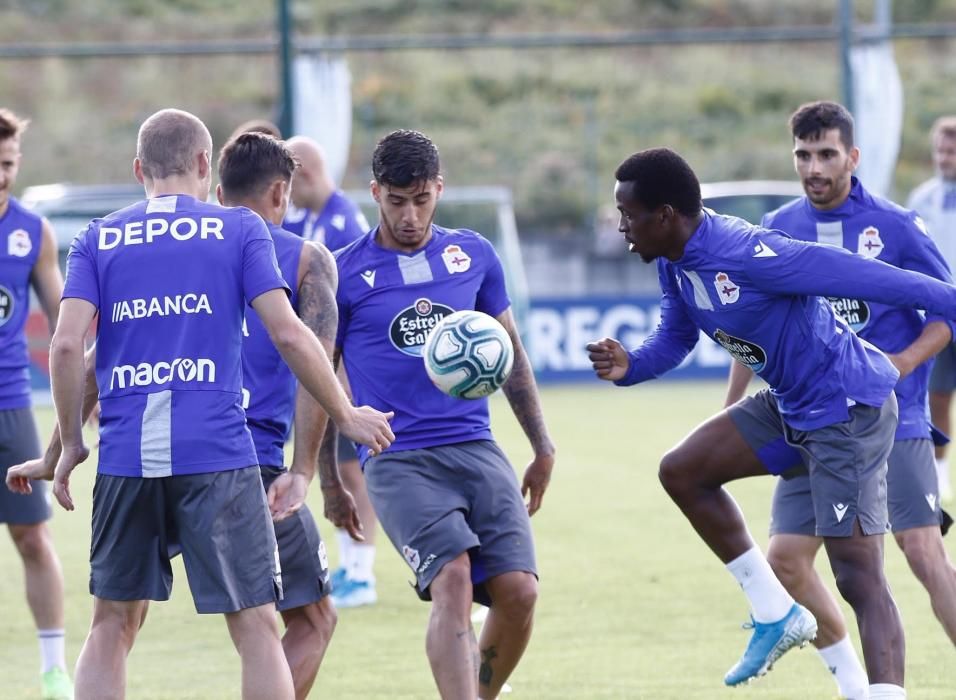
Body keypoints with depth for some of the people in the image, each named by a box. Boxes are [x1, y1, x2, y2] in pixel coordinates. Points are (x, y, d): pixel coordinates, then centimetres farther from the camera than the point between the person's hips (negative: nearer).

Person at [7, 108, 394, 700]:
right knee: (256, 627, 1)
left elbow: (67, 345, -1)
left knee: (112, 627, 12)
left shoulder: (97, 241, 11)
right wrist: (346, 416, 8)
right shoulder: (240, 230, 6)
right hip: (217, 454, -2)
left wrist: (71, 443, 8)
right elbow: (288, 334, -2)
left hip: (125, 456, 2)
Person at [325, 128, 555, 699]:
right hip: (397, 460, -3)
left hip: (477, 450, 4)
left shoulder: (474, 255, 11)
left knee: (519, 591, -12)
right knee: (452, 582, -24)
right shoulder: (344, 275, 2)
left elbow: (511, 355, 21)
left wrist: (543, 449, 20)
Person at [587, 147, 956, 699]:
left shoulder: (748, 254, -28)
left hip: (848, 409, -9)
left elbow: (867, 278, -27)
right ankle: (776, 615, 17)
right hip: (789, 405, 9)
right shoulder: (675, 264, 1)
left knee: (859, 577, -14)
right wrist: (629, 366, -6)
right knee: (682, 471, 10)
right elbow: (674, 340, 16)